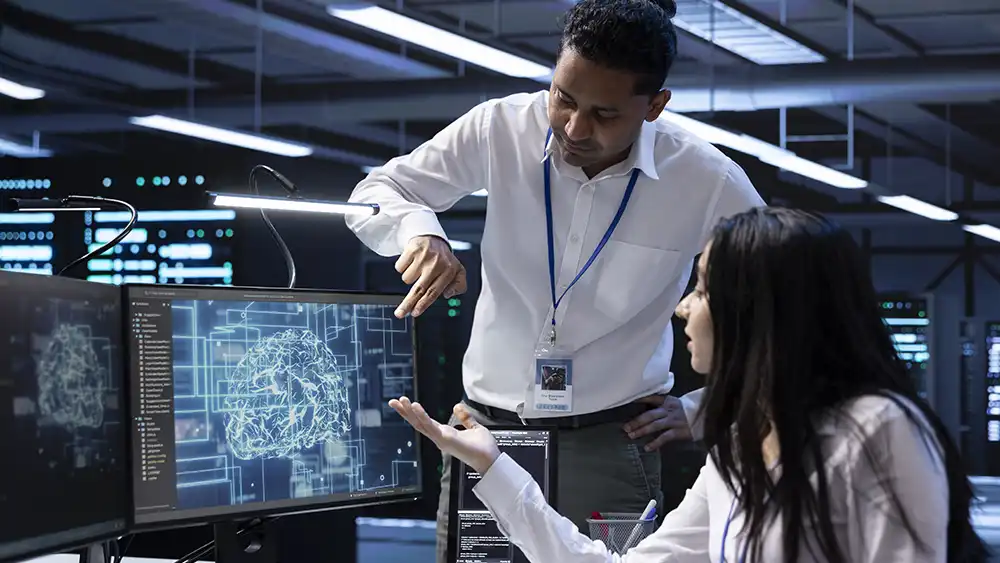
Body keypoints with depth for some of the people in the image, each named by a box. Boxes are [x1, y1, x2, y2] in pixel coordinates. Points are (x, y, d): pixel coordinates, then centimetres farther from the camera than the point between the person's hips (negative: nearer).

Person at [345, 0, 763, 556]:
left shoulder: (710, 184, -11)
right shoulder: (502, 129, -9)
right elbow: (373, 195, 1)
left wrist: (702, 411, 0)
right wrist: (419, 230, -22)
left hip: (611, 444, -1)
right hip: (485, 427, 2)